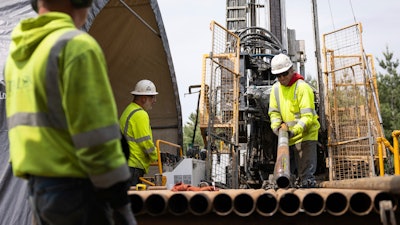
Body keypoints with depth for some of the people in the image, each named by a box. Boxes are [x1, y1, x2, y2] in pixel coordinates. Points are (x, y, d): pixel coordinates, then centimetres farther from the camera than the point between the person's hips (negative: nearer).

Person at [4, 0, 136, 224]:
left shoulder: (16, 55, 13)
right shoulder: (76, 45, -13)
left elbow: (23, 121, 15)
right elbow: (96, 133, -17)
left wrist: (38, 185, 20)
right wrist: (120, 201, -12)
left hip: (37, 188, 8)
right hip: (74, 188, -8)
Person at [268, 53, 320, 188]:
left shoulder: (302, 88, -15)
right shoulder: (276, 88, 7)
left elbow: (307, 116, -20)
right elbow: (274, 111, 8)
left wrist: (295, 131, -33)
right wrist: (276, 125, -12)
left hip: (305, 135, -7)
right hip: (287, 137, 7)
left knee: (306, 174, -6)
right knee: (287, 169, 17)